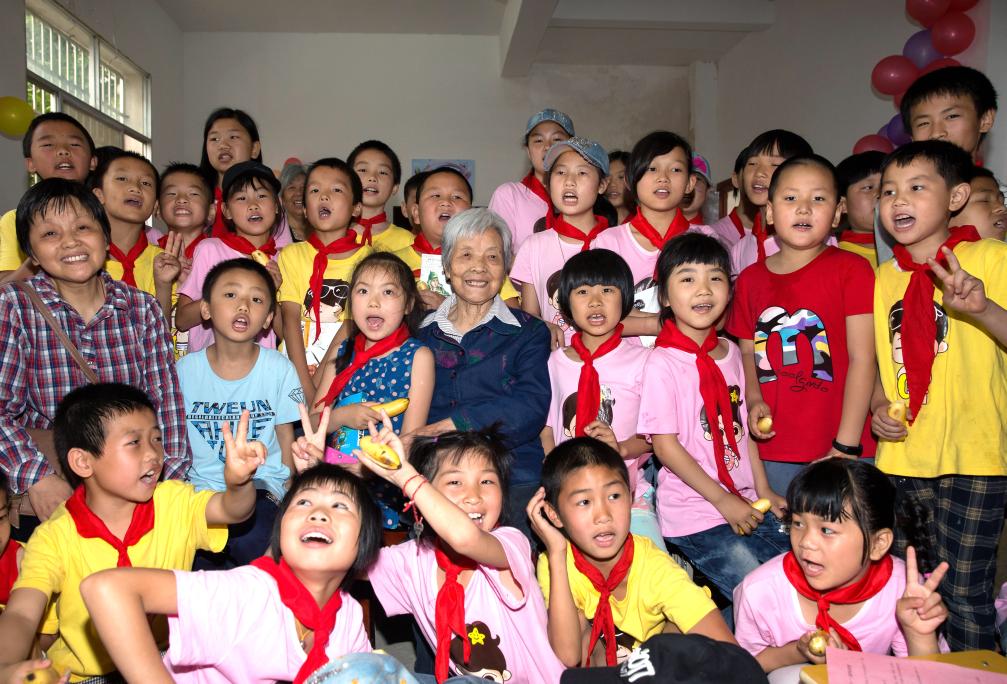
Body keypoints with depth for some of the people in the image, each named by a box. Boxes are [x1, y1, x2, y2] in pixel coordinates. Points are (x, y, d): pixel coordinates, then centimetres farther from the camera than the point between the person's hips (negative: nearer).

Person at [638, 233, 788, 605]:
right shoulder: (662, 363, -14)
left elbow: (742, 428, 13)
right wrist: (722, 500, -14)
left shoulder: (731, 353, 7)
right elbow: (665, 446, -14)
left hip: (746, 505, 7)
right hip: (693, 515, -7)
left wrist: (764, 491, 7)